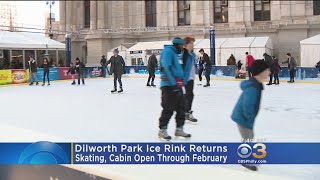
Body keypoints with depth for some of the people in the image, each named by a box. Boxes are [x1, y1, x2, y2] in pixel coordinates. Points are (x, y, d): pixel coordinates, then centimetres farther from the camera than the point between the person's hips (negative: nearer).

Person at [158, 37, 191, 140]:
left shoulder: (176, 53, 20)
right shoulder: (168, 51, -10)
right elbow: (166, 68, -21)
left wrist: (182, 82, 22)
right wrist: (173, 83, -26)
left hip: (177, 85, 10)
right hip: (169, 85, -10)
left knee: (181, 107, 11)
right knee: (168, 108, -6)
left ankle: (179, 129, 21)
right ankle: (162, 130, 5)